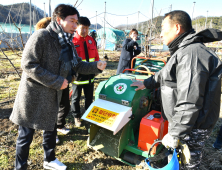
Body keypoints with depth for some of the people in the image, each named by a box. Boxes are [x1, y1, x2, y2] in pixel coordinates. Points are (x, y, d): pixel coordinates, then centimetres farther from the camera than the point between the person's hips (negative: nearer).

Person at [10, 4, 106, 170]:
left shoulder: (68, 43, 6)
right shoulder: (41, 36, -17)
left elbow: (78, 65, 9)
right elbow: (28, 64, -22)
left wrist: (96, 66, -8)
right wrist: (56, 81, -22)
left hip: (52, 96, 7)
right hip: (33, 95, -7)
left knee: (51, 129, 20)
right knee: (26, 134, 8)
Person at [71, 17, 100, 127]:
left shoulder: (91, 40, 6)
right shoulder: (72, 41, -12)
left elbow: (96, 56, 12)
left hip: (90, 75, 5)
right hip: (77, 75, -5)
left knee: (89, 97, 19)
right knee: (76, 98, 13)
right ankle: (76, 116, 32)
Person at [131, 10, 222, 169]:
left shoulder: (192, 54, -25)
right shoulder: (183, 51, 12)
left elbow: (189, 103, -29)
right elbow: (165, 74, 27)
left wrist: (175, 134, -25)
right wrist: (146, 83, 30)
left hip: (192, 128, -10)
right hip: (185, 121, 10)